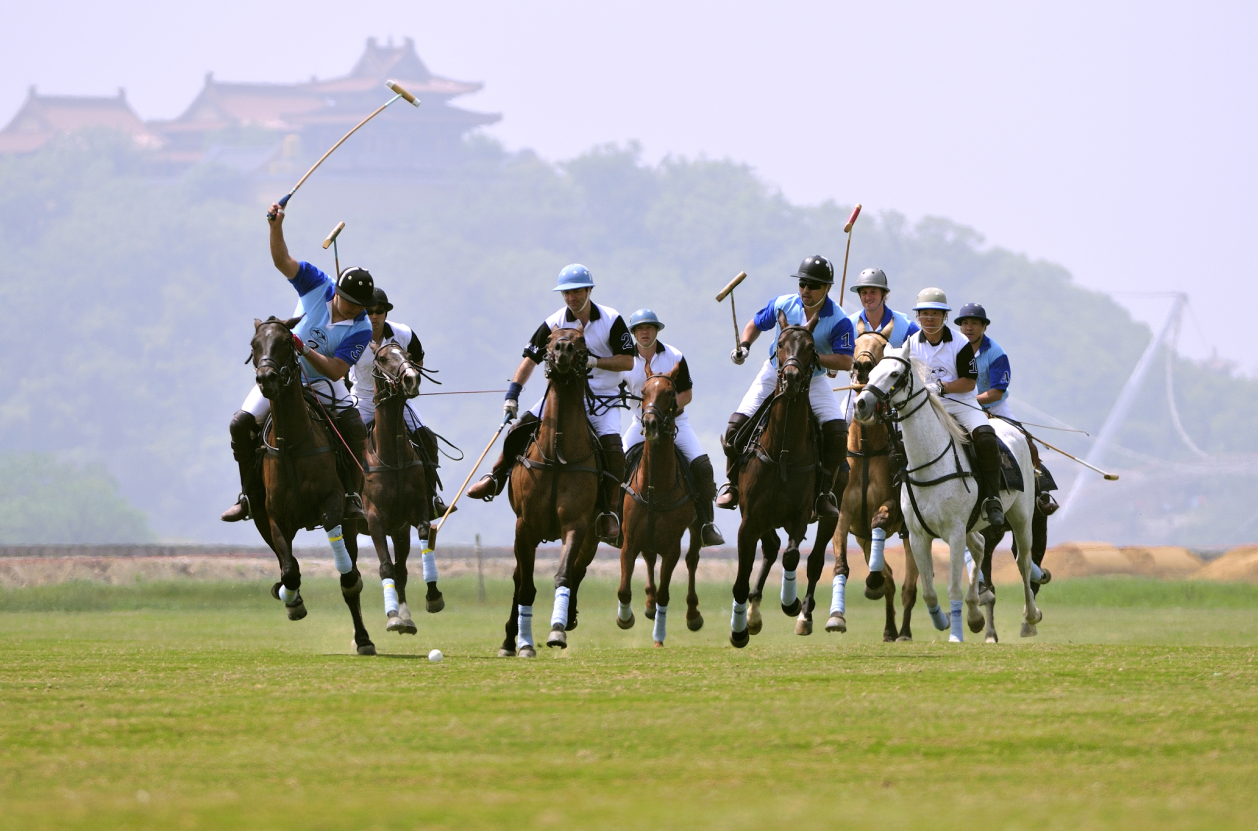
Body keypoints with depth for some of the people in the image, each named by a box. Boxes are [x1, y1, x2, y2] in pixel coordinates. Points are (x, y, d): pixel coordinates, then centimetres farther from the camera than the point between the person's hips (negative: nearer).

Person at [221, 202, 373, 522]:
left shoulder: (361, 330, -21)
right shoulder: (317, 286, -15)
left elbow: (336, 371, -25)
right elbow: (283, 261, -20)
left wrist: (305, 350, -38)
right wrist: (276, 226, -37)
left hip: (323, 382, -2)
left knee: (356, 431, -23)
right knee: (242, 424, -13)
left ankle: (351, 496, -6)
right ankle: (248, 495, 2)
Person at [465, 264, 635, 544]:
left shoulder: (611, 321, -8)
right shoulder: (554, 324, -4)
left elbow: (628, 361, -8)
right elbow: (530, 358, 0)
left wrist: (595, 362, -23)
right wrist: (512, 394, -9)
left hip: (602, 398, -2)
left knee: (612, 446, -24)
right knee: (523, 427, -13)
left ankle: (612, 513, -18)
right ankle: (495, 478, 8)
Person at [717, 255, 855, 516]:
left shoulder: (838, 321, -19)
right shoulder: (783, 305, -11)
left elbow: (845, 362, -23)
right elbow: (755, 325, 6)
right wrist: (744, 346, -13)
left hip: (813, 381, -1)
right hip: (774, 374, 1)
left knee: (837, 430, -21)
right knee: (736, 424, -11)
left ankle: (824, 493, -7)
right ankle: (733, 485, 8)